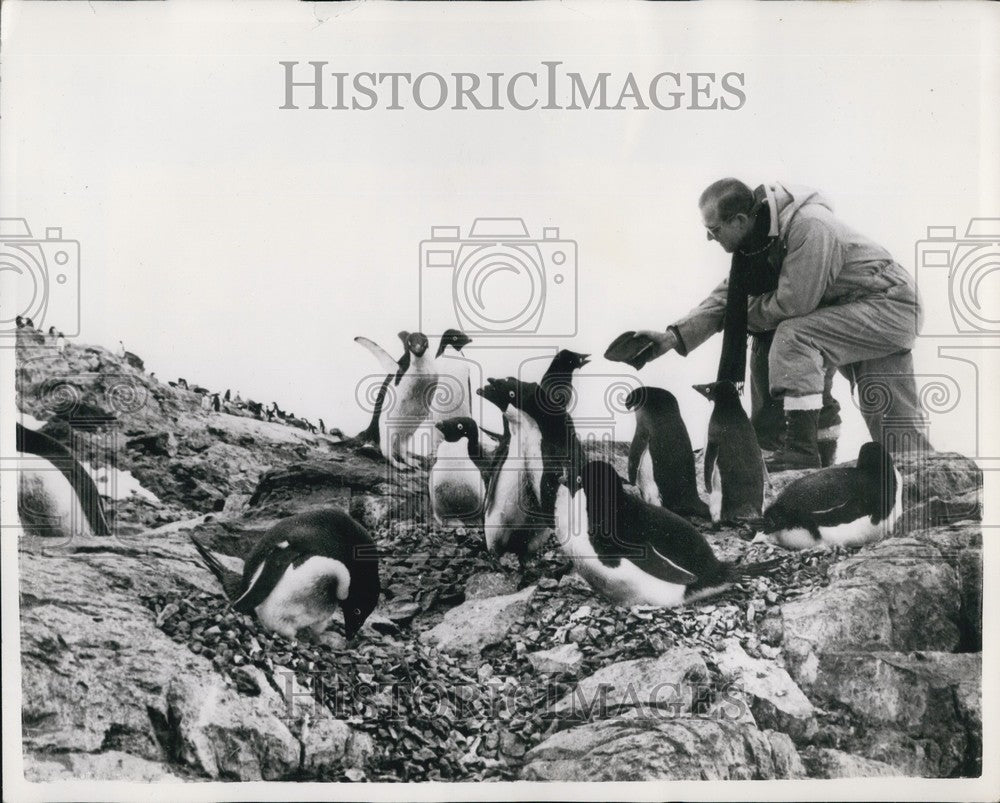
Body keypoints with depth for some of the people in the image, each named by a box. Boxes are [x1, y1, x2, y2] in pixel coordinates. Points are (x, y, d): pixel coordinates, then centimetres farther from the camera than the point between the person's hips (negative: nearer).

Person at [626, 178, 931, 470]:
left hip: (893, 307, -10)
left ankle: (802, 450, -22)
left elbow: (792, 304, -28)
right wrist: (673, 337, -9)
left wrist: (747, 315, -10)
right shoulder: (755, 241, 0)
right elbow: (728, 296, 2)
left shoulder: (809, 227, -30)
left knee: (793, 336, -24)